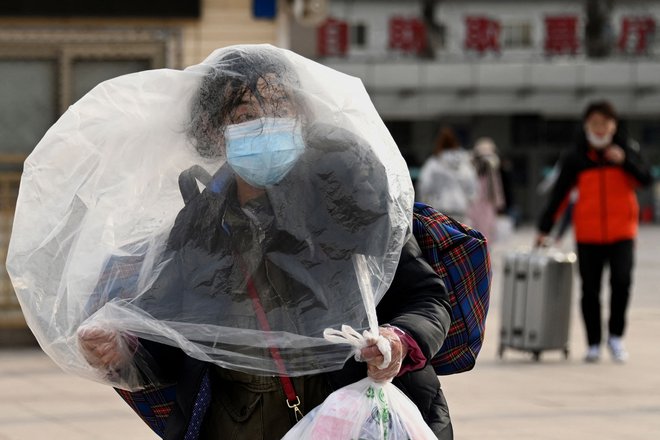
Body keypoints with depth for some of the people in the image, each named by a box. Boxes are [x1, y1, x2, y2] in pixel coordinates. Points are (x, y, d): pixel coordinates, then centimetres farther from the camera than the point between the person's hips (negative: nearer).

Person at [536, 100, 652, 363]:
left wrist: (624, 161, -18)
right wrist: (544, 228, 2)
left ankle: (616, 336, -1)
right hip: (588, 235, 1)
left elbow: (645, 179, -2)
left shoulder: (627, 149, 6)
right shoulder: (576, 158, 5)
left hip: (622, 233, -1)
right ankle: (594, 344, 13)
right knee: (590, 290, 2)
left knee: (621, 280, -17)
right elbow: (559, 194, 6)